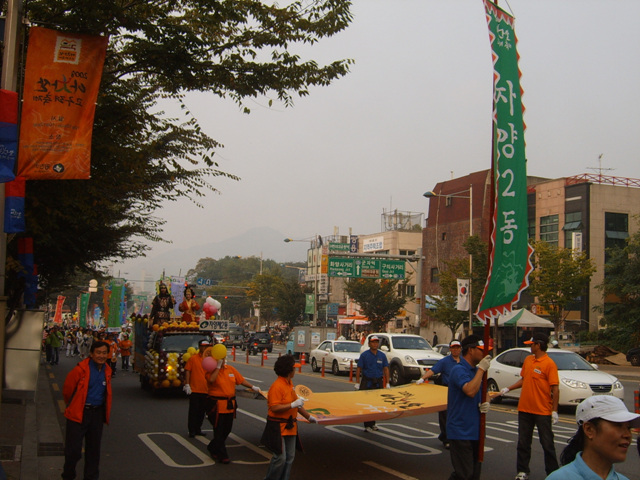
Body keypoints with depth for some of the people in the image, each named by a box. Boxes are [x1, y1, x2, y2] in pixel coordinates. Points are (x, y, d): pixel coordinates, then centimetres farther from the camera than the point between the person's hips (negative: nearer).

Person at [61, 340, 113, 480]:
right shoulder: (81, 369, -15)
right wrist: (71, 405, 13)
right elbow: (67, 389, -1)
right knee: (74, 450, -4)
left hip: (97, 413, 5)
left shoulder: (107, 371, 4)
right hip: (79, 413, -5)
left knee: (94, 448, 13)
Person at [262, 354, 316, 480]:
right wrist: (293, 405, -27)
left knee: (290, 457, 11)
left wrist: (308, 416, 25)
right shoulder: (277, 386, -19)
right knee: (280, 457, -6)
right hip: (278, 427, -9)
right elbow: (274, 408, -25)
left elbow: (296, 404, 21)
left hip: (290, 426, 9)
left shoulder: (289, 383, 11)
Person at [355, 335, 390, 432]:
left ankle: (373, 423, 22)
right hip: (367, 382, -3)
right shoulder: (364, 355, -2)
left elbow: (386, 369, 9)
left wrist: (387, 383, 3)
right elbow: (358, 369, -2)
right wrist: (357, 382, -7)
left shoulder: (382, 355, 7)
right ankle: (367, 425, -2)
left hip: (378, 383, 3)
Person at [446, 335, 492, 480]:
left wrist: (485, 404, 1)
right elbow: (470, 391, -32)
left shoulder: (475, 370, 11)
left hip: (475, 430, 9)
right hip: (460, 431, -9)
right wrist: (481, 369, -23)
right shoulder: (459, 370, -16)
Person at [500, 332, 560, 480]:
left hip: (542, 411, -7)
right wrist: (508, 389, 10)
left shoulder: (549, 364, -14)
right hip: (525, 409, 7)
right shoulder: (528, 360, 7)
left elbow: (555, 389, -15)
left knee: (547, 444, 5)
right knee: (523, 442, 12)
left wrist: (554, 411, -17)